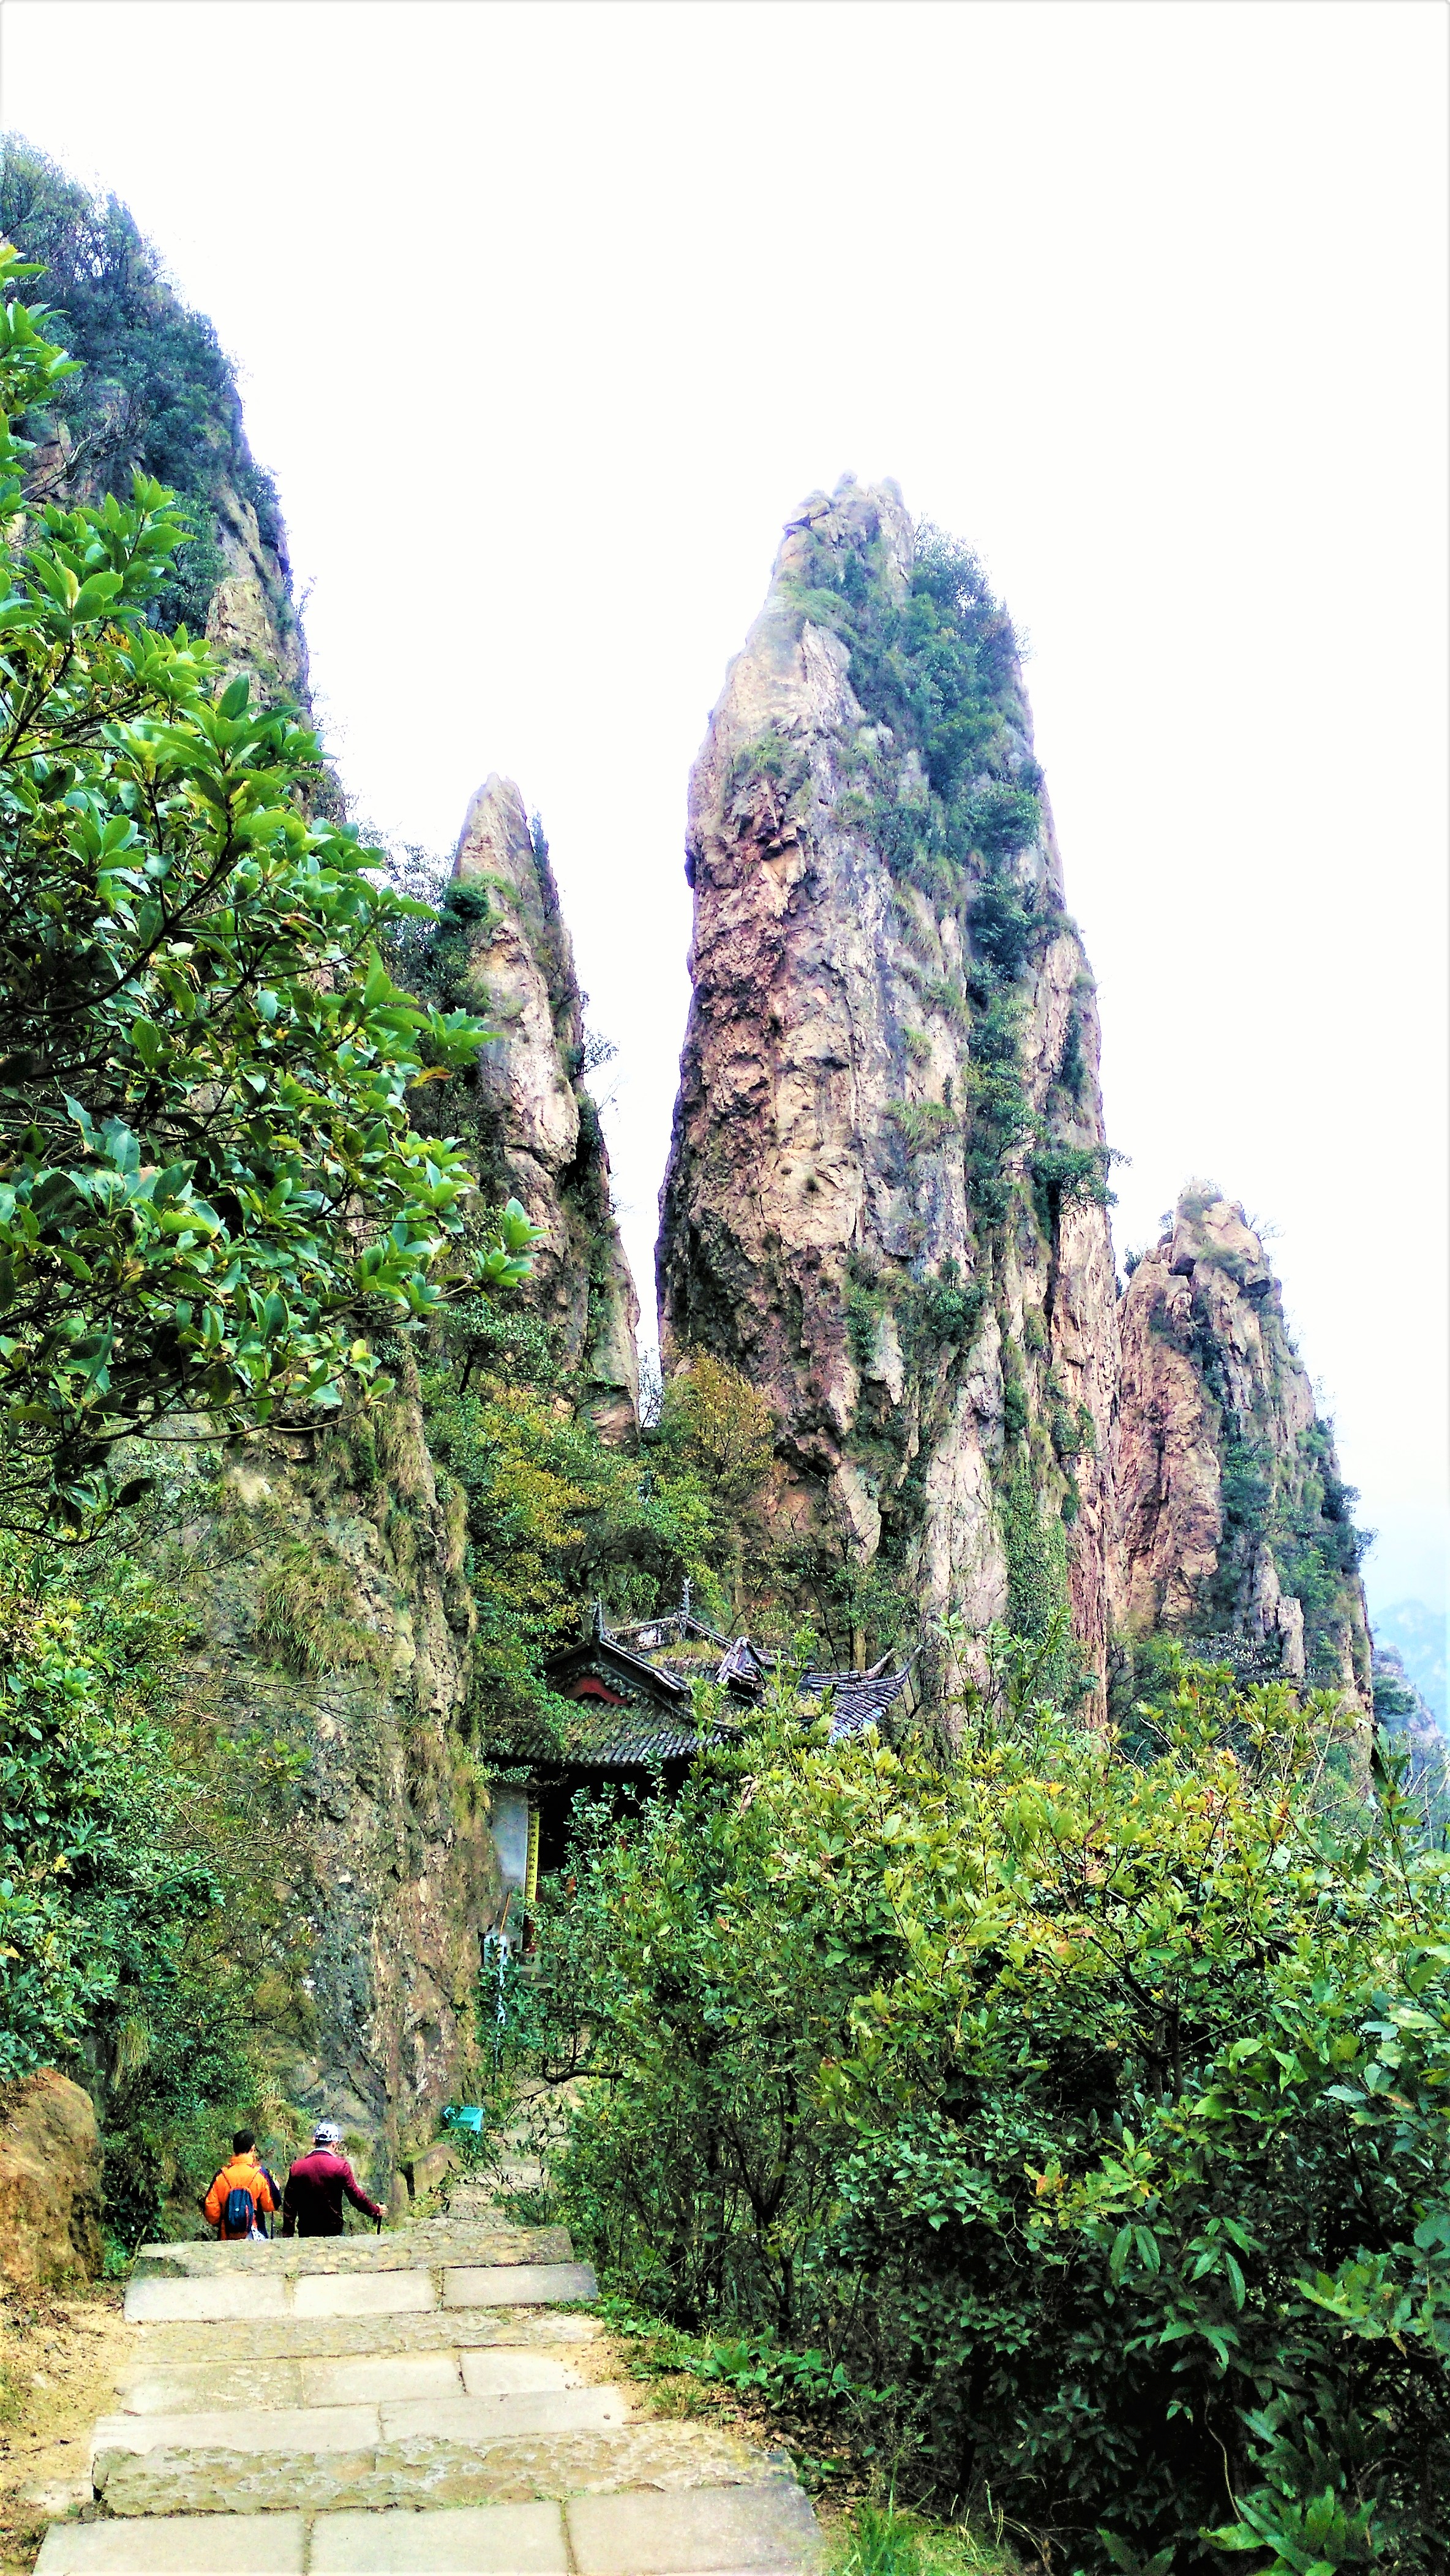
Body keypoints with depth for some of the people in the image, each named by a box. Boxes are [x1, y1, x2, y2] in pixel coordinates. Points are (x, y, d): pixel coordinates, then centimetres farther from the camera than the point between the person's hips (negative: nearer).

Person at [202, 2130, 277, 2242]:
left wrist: (219, 2223, 19)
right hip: (254, 2236, -2)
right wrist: (276, 2189, 17)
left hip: (227, 2238, 2)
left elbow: (210, 2208, -1)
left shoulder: (222, 2175, -5)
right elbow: (271, 2205, -4)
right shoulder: (260, 2173, -10)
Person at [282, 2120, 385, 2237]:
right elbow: (356, 2196, -5)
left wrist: (287, 2234, 12)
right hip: (333, 2231, -3)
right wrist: (376, 2211, 11)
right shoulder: (340, 2166, -9)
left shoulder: (296, 2168, 0)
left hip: (305, 2232, 3)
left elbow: (289, 2205, 4)